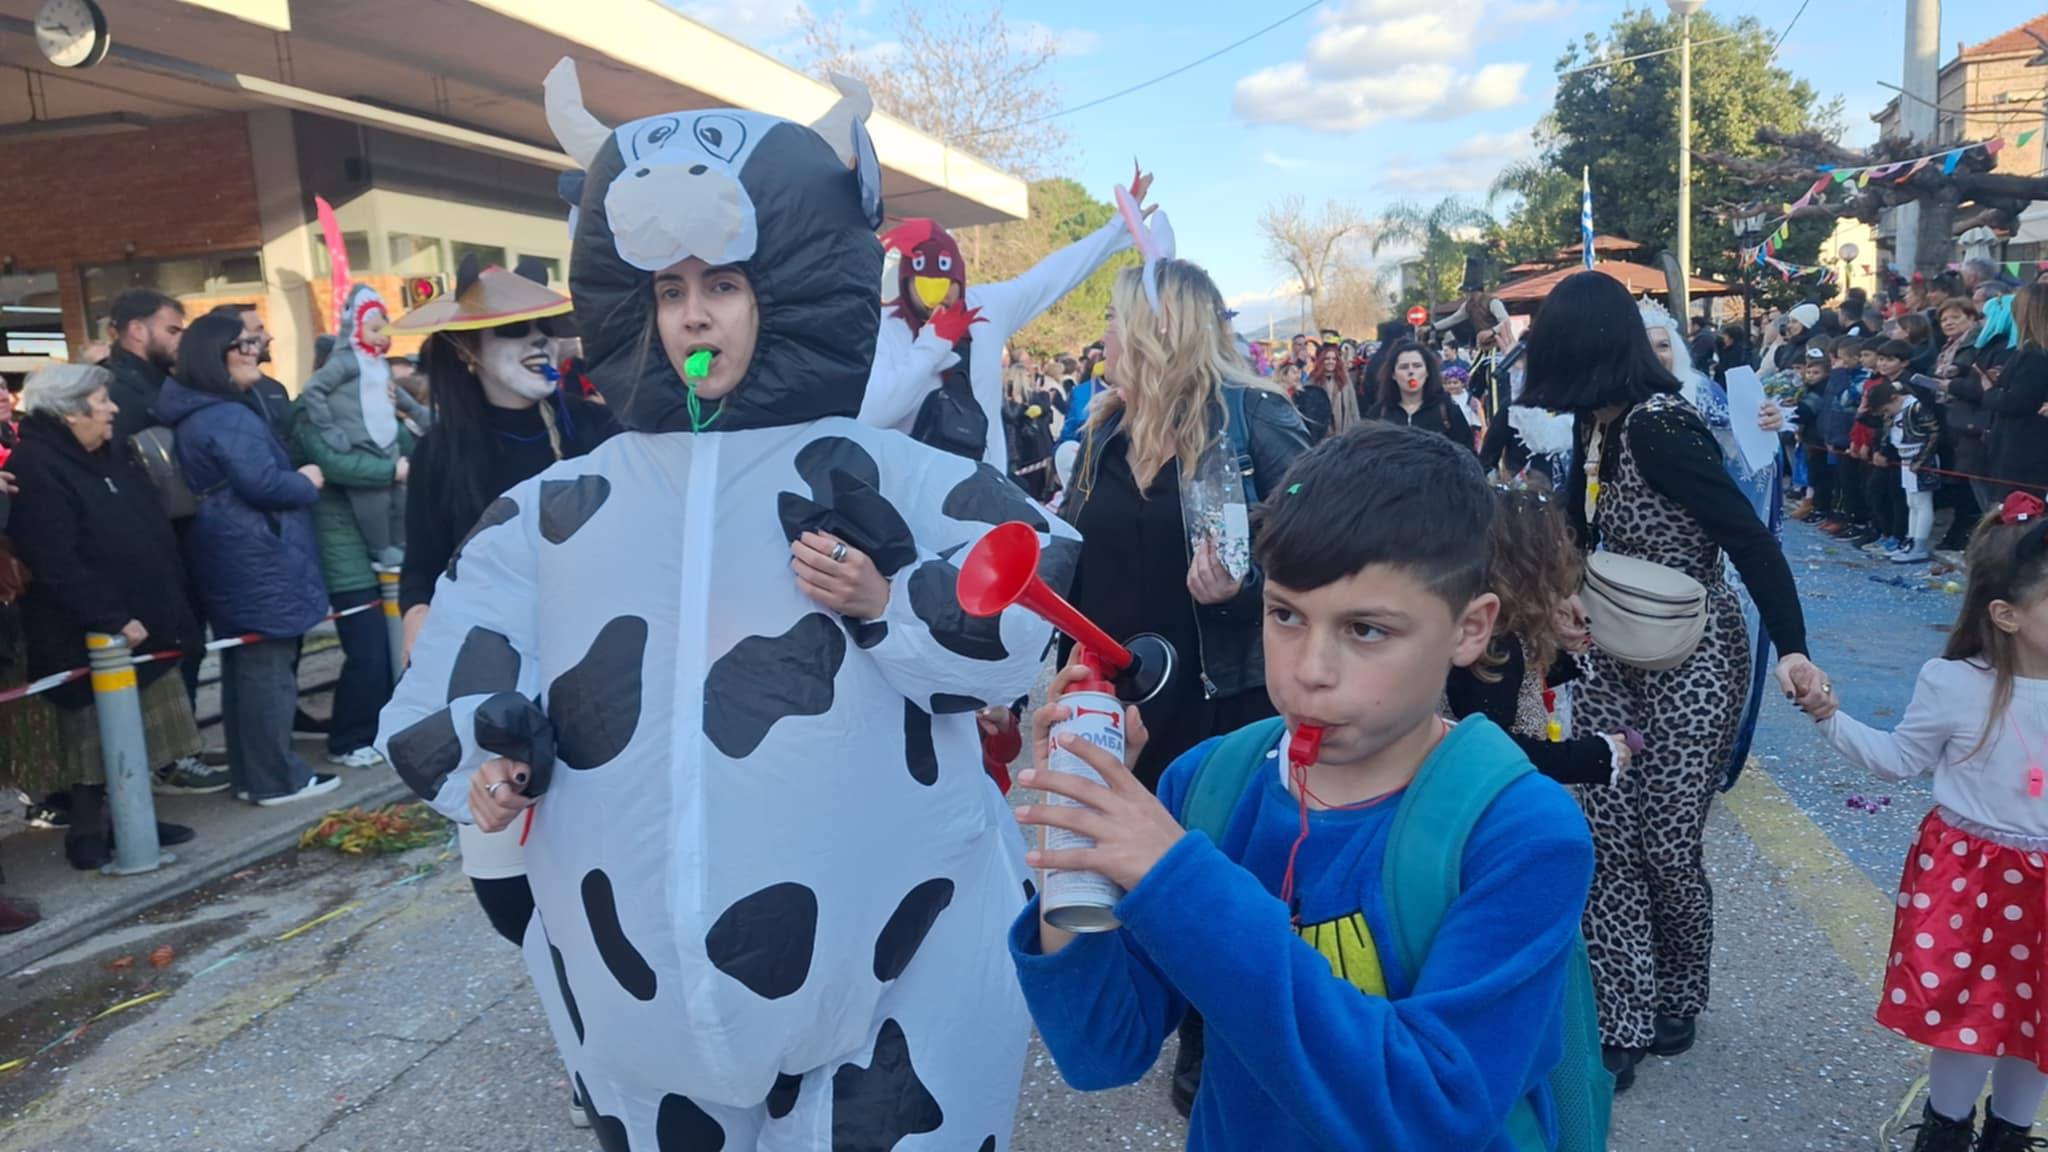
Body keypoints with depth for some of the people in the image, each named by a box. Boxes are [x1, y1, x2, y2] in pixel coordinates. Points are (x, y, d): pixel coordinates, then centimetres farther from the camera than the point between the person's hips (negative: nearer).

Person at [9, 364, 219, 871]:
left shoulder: (108, 455, 12)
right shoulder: (35, 469, -17)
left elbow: (151, 533, 18)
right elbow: (56, 565, -25)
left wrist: (167, 606, 14)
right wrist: (110, 620, -24)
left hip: (141, 623, 9)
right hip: (86, 638, -9)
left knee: (134, 732, 15)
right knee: (95, 737, 2)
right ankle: (88, 832, 14)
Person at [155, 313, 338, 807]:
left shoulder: (192, 415, 15)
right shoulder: (229, 417, -17)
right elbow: (261, 483, -23)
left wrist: (294, 479, 14)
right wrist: (307, 483, -6)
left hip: (229, 556, 10)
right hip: (256, 556, -10)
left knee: (242, 664, 14)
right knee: (269, 665, -5)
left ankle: (249, 774, 22)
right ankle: (278, 778, 0)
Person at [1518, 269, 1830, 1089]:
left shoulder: (1660, 428, -21)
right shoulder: (1601, 428, 3)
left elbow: (1751, 538, -24)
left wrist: (1791, 648, -30)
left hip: (1691, 663, -7)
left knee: (1665, 845, 2)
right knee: (1607, 841, 4)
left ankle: (1680, 998, 30)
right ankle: (1622, 1026, 14)